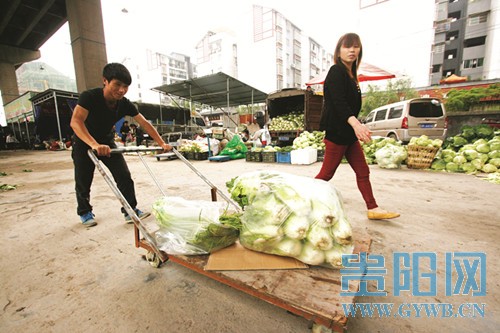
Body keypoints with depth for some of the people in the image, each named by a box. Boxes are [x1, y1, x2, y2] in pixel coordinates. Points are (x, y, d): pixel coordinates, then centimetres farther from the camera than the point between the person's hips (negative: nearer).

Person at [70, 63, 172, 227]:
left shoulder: (125, 104, -16)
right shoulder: (89, 97, -28)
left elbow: (145, 124, -14)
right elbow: (75, 121, -41)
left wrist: (162, 144, -21)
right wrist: (94, 144, -56)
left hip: (107, 141, 3)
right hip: (84, 143, -3)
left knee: (124, 176, -7)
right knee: (83, 181, 4)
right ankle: (84, 212, 28)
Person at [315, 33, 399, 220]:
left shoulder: (350, 74, 18)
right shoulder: (336, 72, -9)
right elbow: (339, 102, -23)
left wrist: (356, 126, 22)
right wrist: (355, 123, -38)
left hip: (348, 133, 9)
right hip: (336, 131, -9)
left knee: (362, 171, 10)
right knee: (327, 173, -4)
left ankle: (372, 209, 20)